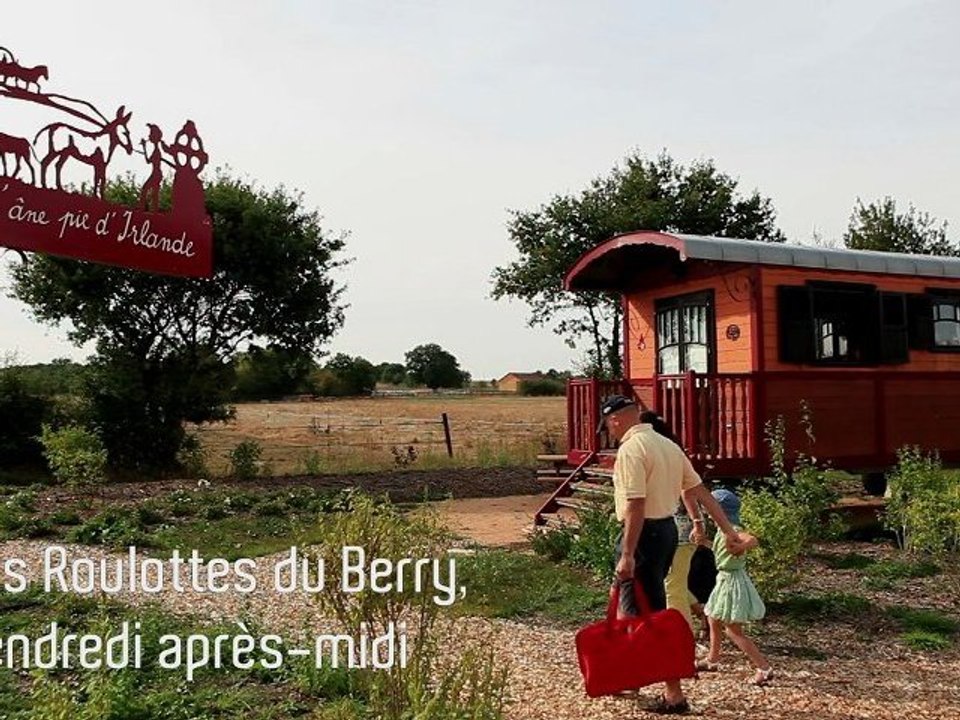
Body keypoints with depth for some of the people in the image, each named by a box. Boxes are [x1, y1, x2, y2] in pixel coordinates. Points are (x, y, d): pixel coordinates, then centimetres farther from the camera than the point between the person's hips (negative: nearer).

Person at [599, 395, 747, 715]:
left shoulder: (631, 449, -17)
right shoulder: (668, 445, 11)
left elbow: (635, 505, -24)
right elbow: (699, 491, 9)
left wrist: (627, 554, -24)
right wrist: (728, 531, 9)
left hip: (645, 534, -10)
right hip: (667, 529, 10)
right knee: (631, 604, 22)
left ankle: (675, 695, 3)